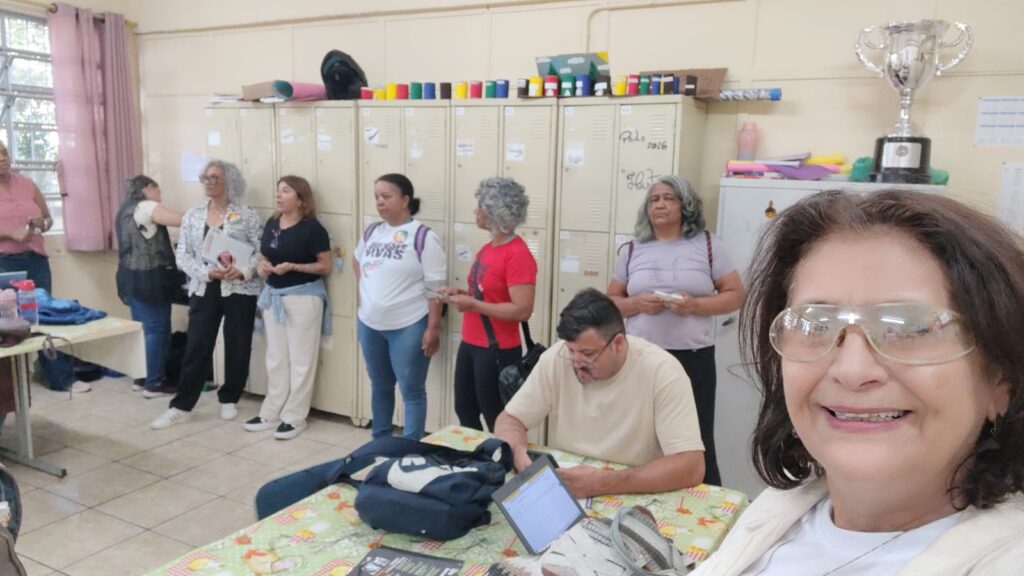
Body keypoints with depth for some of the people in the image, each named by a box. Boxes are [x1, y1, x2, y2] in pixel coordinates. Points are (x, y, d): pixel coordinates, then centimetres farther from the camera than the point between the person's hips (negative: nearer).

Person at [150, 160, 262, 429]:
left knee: (237, 348, 7)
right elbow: (182, 256, 3)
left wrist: (244, 270, -22)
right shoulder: (192, 216, 8)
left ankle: (229, 400, 24)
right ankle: (181, 407, 11)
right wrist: (207, 272, -13)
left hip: (240, 291, -2)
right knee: (196, 348, 3)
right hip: (204, 291, 2)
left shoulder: (247, 215, -2)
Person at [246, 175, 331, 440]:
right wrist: (262, 265, -5)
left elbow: (325, 267, -11)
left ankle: (294, 418, 12)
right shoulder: (271, 224, 8)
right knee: (275, 358, 14)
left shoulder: (312, 228, -12)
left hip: (303, 297, -7)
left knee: (300, 359, 2)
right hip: (273, 295, 7)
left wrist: (292, 266, -21)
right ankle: (271, 413, 25)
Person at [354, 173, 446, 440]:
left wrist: (433, 328, -16)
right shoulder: (371, 232, 6)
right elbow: (358, 261, 27)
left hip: (408, 327, -6)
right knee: (380, 387, 20)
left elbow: (435, 288, -13)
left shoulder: (423, 237, -12)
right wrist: (365, 293, 14)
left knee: (412, 391, 3)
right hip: (370, 325, 7)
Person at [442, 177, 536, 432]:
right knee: (465, 412, 20)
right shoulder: (487, 248, 9)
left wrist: (472, 305, -21)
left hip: (498, 352, -9)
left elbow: (522, 310, -25)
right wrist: (463, 294, 4)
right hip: (470, 345, 9)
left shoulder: (518, 255, -19)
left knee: (497, 422, 6)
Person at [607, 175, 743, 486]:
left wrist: (695, 305, -13)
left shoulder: (707, 244, 4)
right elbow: (611, 301, 13)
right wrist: (637, 303, -9)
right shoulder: (632, 250, 10)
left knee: (697, 440, 0)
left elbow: (735, 295, 3)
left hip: (693, 358, -2)